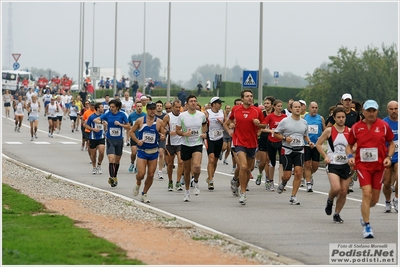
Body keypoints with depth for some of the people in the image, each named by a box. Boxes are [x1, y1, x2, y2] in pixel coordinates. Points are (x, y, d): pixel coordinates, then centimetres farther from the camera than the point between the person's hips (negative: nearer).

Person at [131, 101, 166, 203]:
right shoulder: (140, 121, -2)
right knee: (141, 173, -13)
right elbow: (131, 132, 7)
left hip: (153, 152, 2)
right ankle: (138, 184, 22)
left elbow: (164, 135, 6)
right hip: (142, 151, -2)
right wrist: (137, 140, -9)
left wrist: (162, 136, -18)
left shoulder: (159, 122, 0)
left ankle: (144, 194, 21)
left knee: (151, 175, 3)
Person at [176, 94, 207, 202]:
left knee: (197, 166, -24)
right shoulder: (182, 116, -5)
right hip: (185, 145, 0)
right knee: (187, 170, 9)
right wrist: (184, 134, -19)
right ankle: (186, 191, 27)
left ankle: (196, 181, 7)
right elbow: (177, 130, 0)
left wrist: (204, 133, 3)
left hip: (197, 144, 0)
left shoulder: (201, 115, -1)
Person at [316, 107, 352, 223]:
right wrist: (325, 156, -7)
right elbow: (318, 144, 4)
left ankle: (337, 214, 21)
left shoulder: (349, 131, 3)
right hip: (333, 164, -3)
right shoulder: (329, 131, -3)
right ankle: (330, 200, 12)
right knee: (336, 188, -22)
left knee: (343, 192, 3)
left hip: (346, 165, 3)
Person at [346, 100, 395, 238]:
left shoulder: (383, 126, 0)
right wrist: (350, 156, -7)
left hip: (379, 165, 1)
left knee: (374, 199, 8)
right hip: (362, 165, -1)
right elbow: (349, 145, 12)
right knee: (367, 193, -16)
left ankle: (364, 213, 43)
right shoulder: (356, 127, 1)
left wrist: (389, 157, -6)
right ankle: (367, 226, -8)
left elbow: (391, 143, 10)